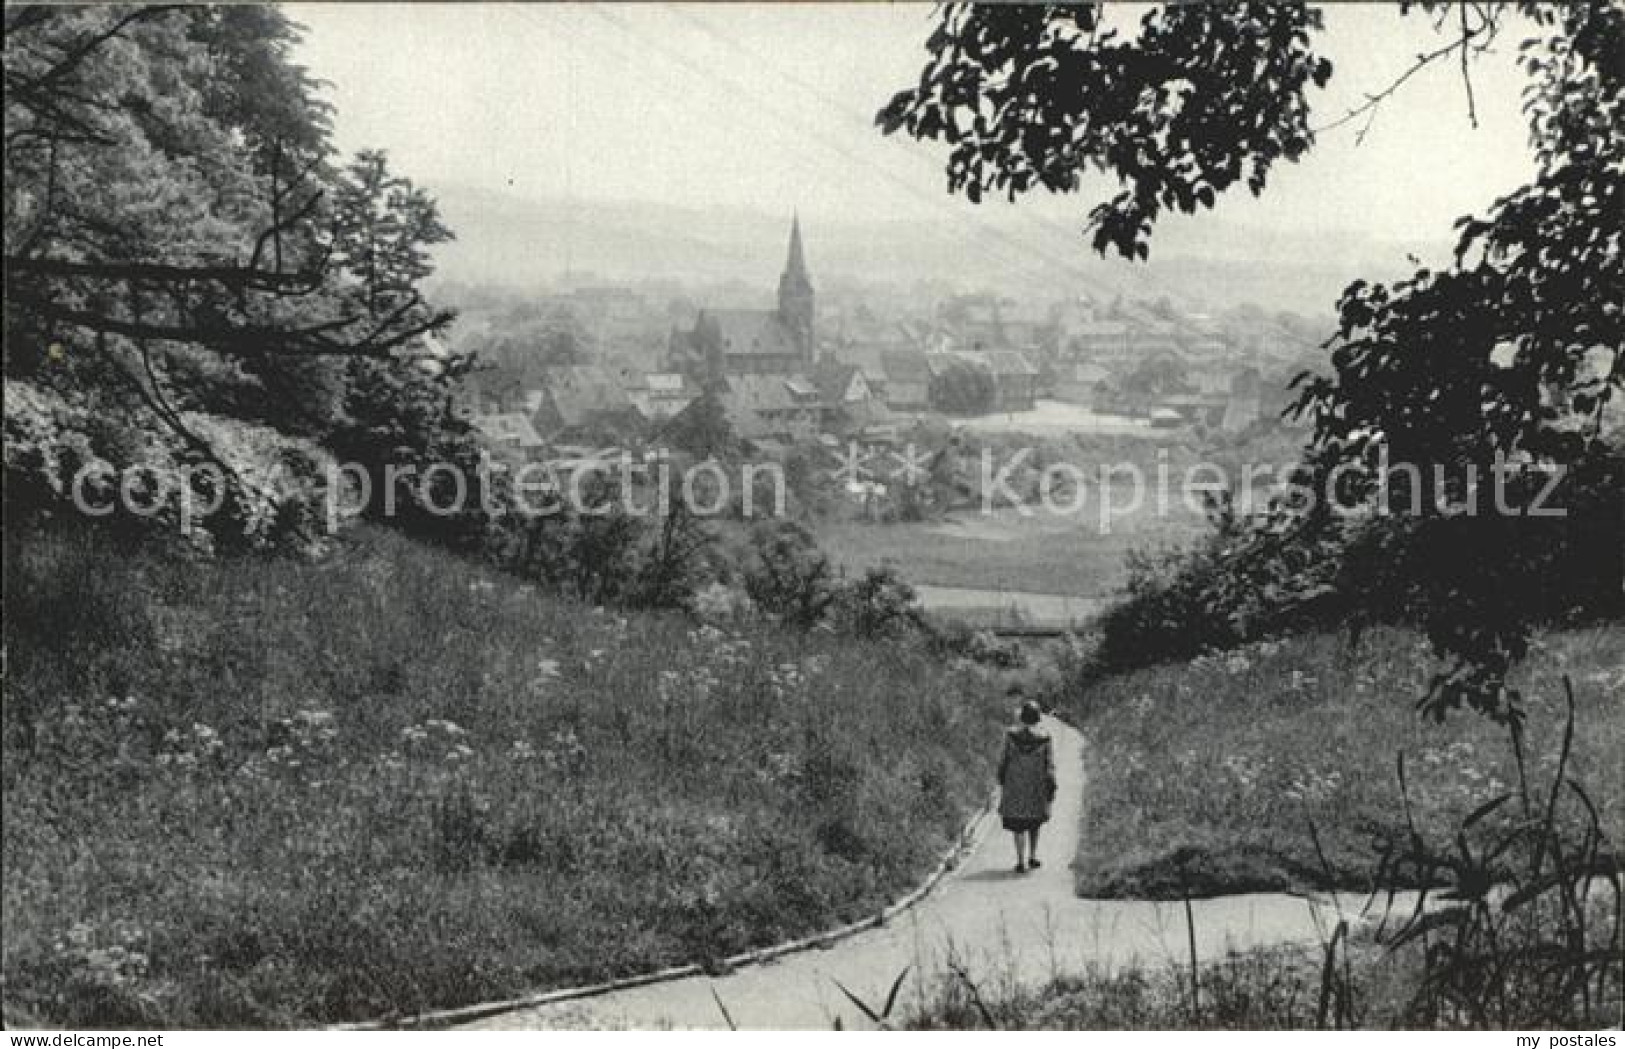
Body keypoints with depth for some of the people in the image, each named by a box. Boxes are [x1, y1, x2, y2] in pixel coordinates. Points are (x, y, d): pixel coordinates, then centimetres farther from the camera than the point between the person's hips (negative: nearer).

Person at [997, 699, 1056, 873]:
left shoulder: (1011, 734, -7)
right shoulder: (1045, 738, -8)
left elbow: (1003, 760, -2)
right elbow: (1050, 766, -7)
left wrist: (1001, 781, 11)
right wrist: (1051, 790, 0)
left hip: (1014, 785, 0)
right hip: (1036, 787, 0)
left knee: (1018, 824, 6)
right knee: (1034, 820, 22)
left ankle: (1021, 861, -3)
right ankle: (1032, 857, 20)